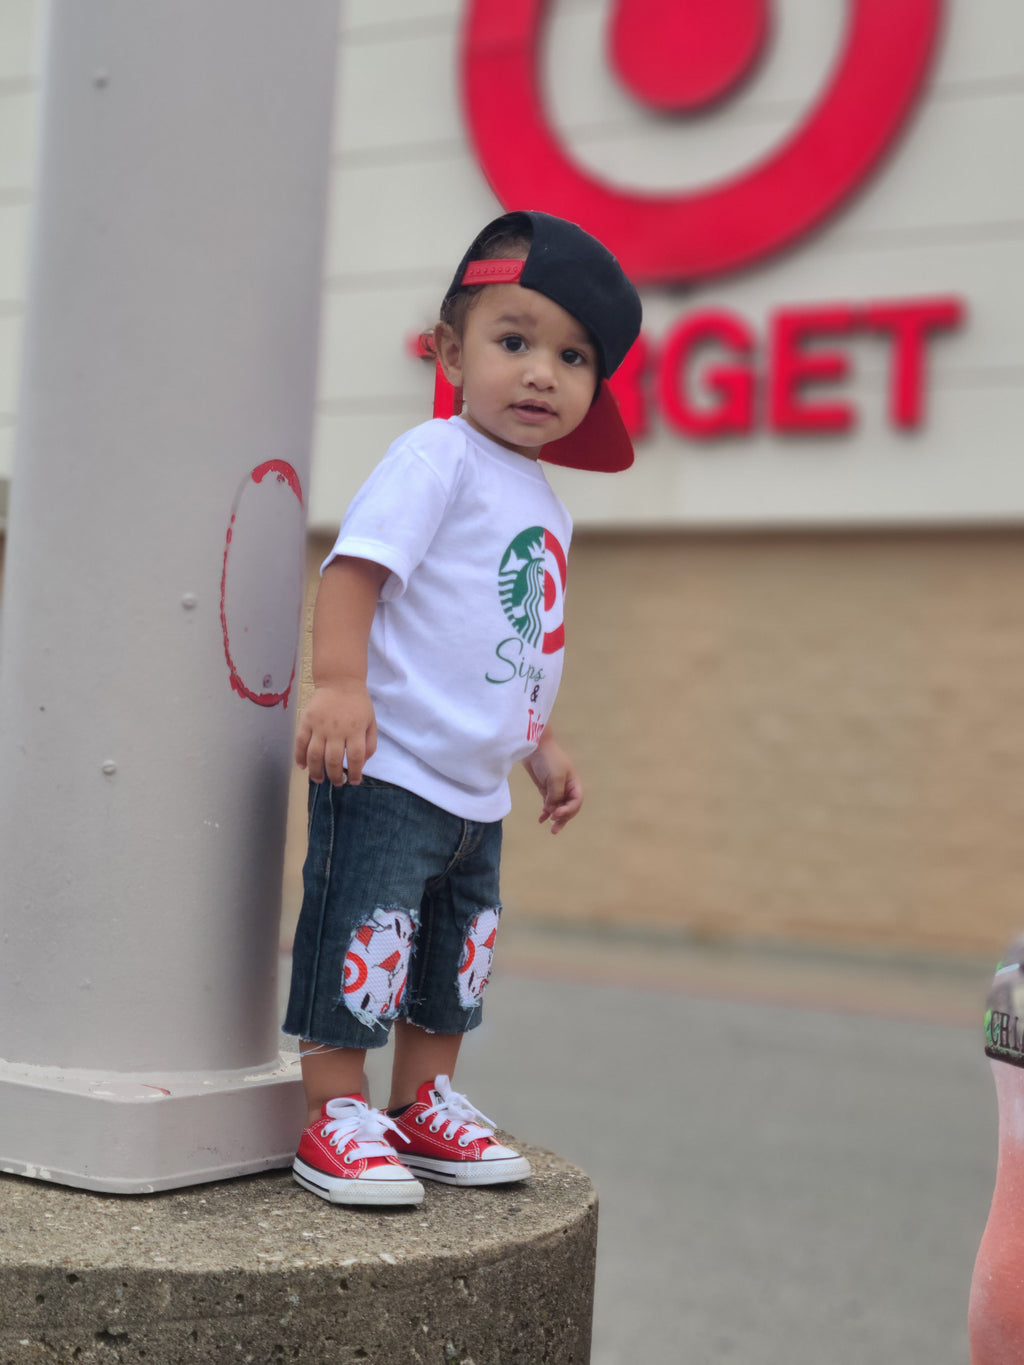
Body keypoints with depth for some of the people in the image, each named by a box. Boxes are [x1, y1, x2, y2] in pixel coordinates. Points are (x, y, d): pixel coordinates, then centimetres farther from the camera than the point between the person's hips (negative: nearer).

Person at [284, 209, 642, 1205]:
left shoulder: (541, 503, 16)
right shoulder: (436, 459, -11)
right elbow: (356, 564, -21)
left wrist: (542, 747, 27)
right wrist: (338, 682, -33)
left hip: (476, 794, 9)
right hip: (388, 775, -9)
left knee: (454, 956, 18)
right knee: (359, 944, -4)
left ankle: (423, 1104, 33)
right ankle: (334, 1123, 10)